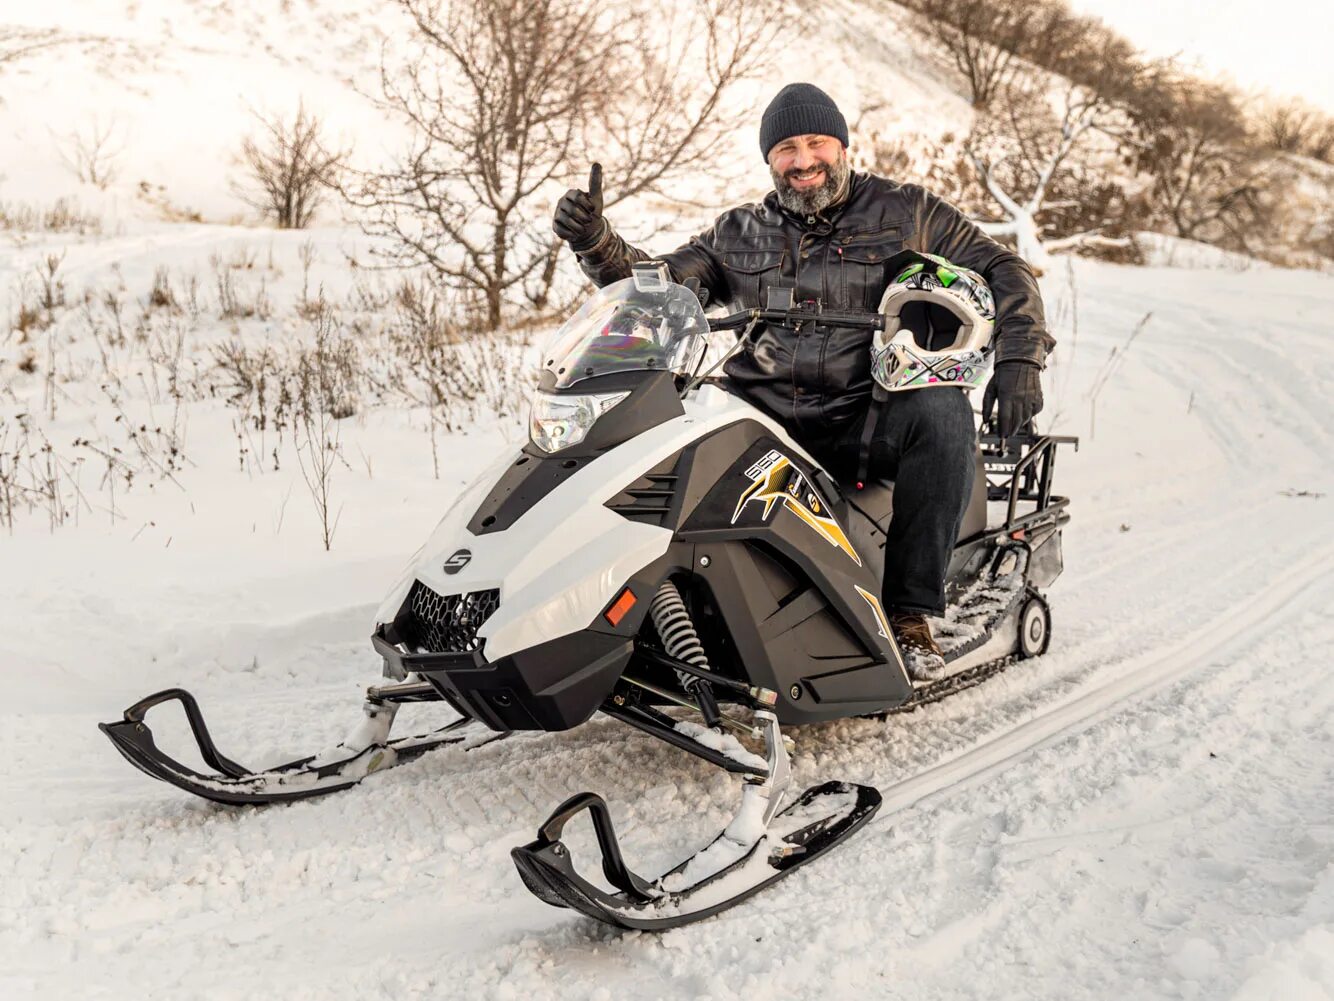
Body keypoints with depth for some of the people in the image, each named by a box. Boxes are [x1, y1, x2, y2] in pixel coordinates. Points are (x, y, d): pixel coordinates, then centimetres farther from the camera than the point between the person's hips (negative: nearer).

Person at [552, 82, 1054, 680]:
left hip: (868, 423, -2)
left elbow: (1003, 272, 9)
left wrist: (1019, 360, -7)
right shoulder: (738, 234, 18)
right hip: (765, 423, 2)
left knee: (940, 411, -35)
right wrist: (593, 240, -4)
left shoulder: (906, 213, 10)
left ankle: (909, 610, -26)